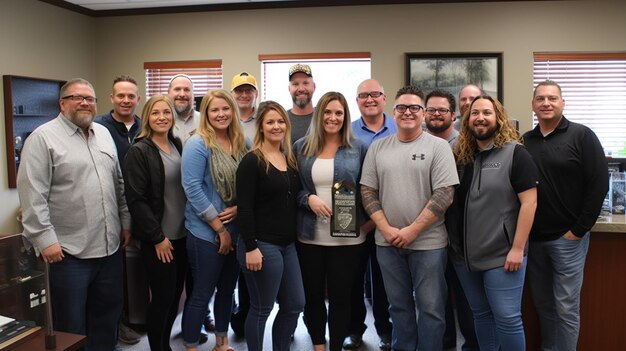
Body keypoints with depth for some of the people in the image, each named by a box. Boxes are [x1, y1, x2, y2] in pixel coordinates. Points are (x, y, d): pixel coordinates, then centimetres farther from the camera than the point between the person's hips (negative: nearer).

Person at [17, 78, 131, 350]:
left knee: (108, 317, 17)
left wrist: (125, 222, 14)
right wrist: (45, 239, -16)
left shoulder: (104, 134, 12)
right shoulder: (43, 138, -8)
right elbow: (33, 195, -13)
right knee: (72, 327, 7)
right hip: (68, 251, -6)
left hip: (109, 247, 6)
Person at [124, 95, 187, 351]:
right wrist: (158, 237, -15)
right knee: (163, 297, 2)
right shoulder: (139, 151, -11)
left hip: (181, 234, 6)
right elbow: (136, 199, -15)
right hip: (157, 239, -6)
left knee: (175, 295, 14)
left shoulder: (178, 145, 8)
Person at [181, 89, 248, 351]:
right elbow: (192, 188, -17)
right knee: (202, 294, 3)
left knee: (227, 289, 17)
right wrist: (220, 229, -16)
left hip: (236, 230, 6)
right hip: (206, 233, -6)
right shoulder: (198, 144, -11)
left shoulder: (241, 144, 7)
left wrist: (239, 208, -10)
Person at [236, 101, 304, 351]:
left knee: (295, 305, 13)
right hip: (262, 245, -7)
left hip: (288, 244, 8)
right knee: (261, 309, 5)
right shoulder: (252, 161, -10)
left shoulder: (291, 160, 12)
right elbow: (244, 207, -15)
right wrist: (250, 247, -19)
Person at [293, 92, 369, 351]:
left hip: (348, 237, -1)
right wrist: (309, 199, -13)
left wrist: (370, 220, -7)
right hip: (309, 236, 2)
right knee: (313, 295, 13)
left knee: (340, 296, 9)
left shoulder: (358, 148, 1)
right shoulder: (301, 147, 4)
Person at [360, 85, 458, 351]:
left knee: (430, 307, 7)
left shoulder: (438, 146, -5)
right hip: (388, 242, 3)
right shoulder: (378, 147, 6)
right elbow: (367, 191, 5)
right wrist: (386, 229, -7)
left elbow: (444, 194, -11)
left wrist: (412, 230, -15)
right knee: (399, 305, 17)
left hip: (428, 242, -3)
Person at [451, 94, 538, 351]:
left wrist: (517, 248, -17)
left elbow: (529, 201, -13)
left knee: (507, 318, 3)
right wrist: (455, 243, 8)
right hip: (465, 254, 5)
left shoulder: (515, 153, -7)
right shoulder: (462, 155, 8)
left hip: (502, 255, -5)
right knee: (480, 314, 16)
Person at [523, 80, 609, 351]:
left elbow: (598, 184, -9)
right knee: (542, 303, 15)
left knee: (566, 307, 3)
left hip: (567, 237, -4)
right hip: (533, 238, 4)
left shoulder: (581, 136, -5)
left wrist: (579, 229, -12)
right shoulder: (526, 141, 7)